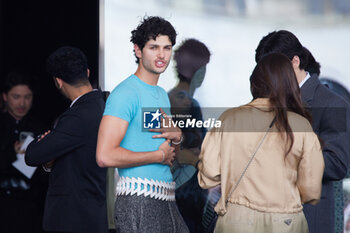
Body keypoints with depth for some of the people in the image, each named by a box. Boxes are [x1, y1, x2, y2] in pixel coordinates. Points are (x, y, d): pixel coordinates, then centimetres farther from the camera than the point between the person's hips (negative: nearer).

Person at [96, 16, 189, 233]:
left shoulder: (162, 94, 20)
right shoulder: (126, 93, -9)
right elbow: (105, 156, -21)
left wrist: (176, 136, 5)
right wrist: (160, 155, -10)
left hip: (167, 198, 9)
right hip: (138, 198, -9)